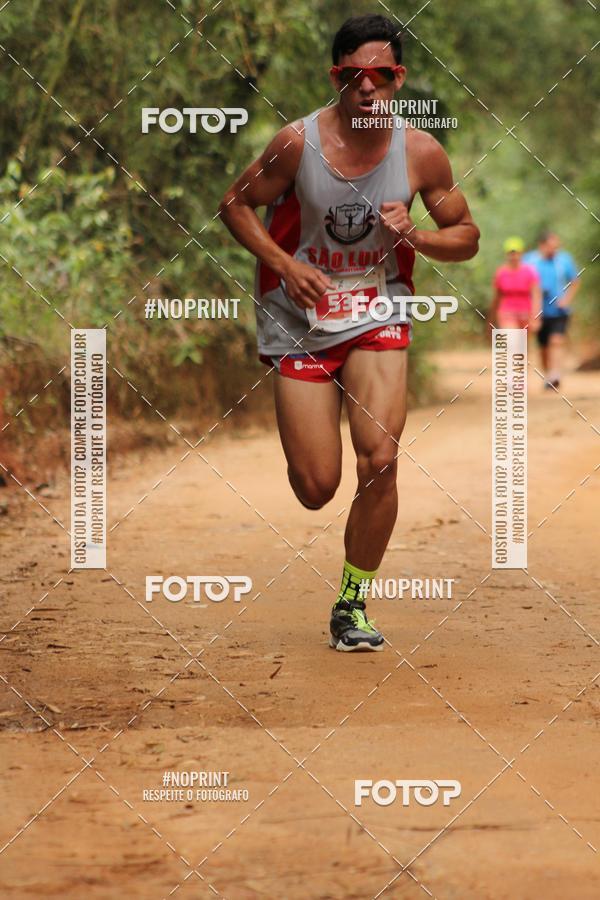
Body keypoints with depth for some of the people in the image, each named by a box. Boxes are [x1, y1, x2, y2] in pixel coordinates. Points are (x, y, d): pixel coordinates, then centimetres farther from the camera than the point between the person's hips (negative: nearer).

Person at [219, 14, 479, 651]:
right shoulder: (298, 142, -13)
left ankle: (353, 601, 3)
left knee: (379, 462, -17)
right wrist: (285, 264, -14)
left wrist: (413, 236, -16)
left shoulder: (421, 153, -8)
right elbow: (235, 204, 0)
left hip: (378, 318, 1)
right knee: (316, 490, -2)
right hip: (300, 323, -1)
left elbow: (466, 237, 4)